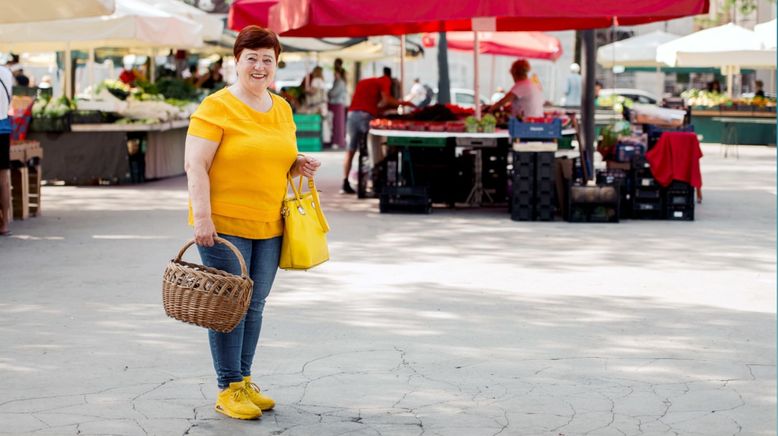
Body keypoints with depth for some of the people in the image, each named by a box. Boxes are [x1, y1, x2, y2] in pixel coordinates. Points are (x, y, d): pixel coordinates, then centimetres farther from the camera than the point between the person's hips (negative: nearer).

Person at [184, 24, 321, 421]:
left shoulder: (282, 109, 12)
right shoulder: (217, 107, -9)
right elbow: (194, 165, -14)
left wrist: (299, 165, 1)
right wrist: (202, 217, -21)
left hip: (269, 226, 7)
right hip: (224, 224, -6)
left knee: (254, 306, 12)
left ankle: (244, 381, 24)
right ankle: (227, 390, 7)